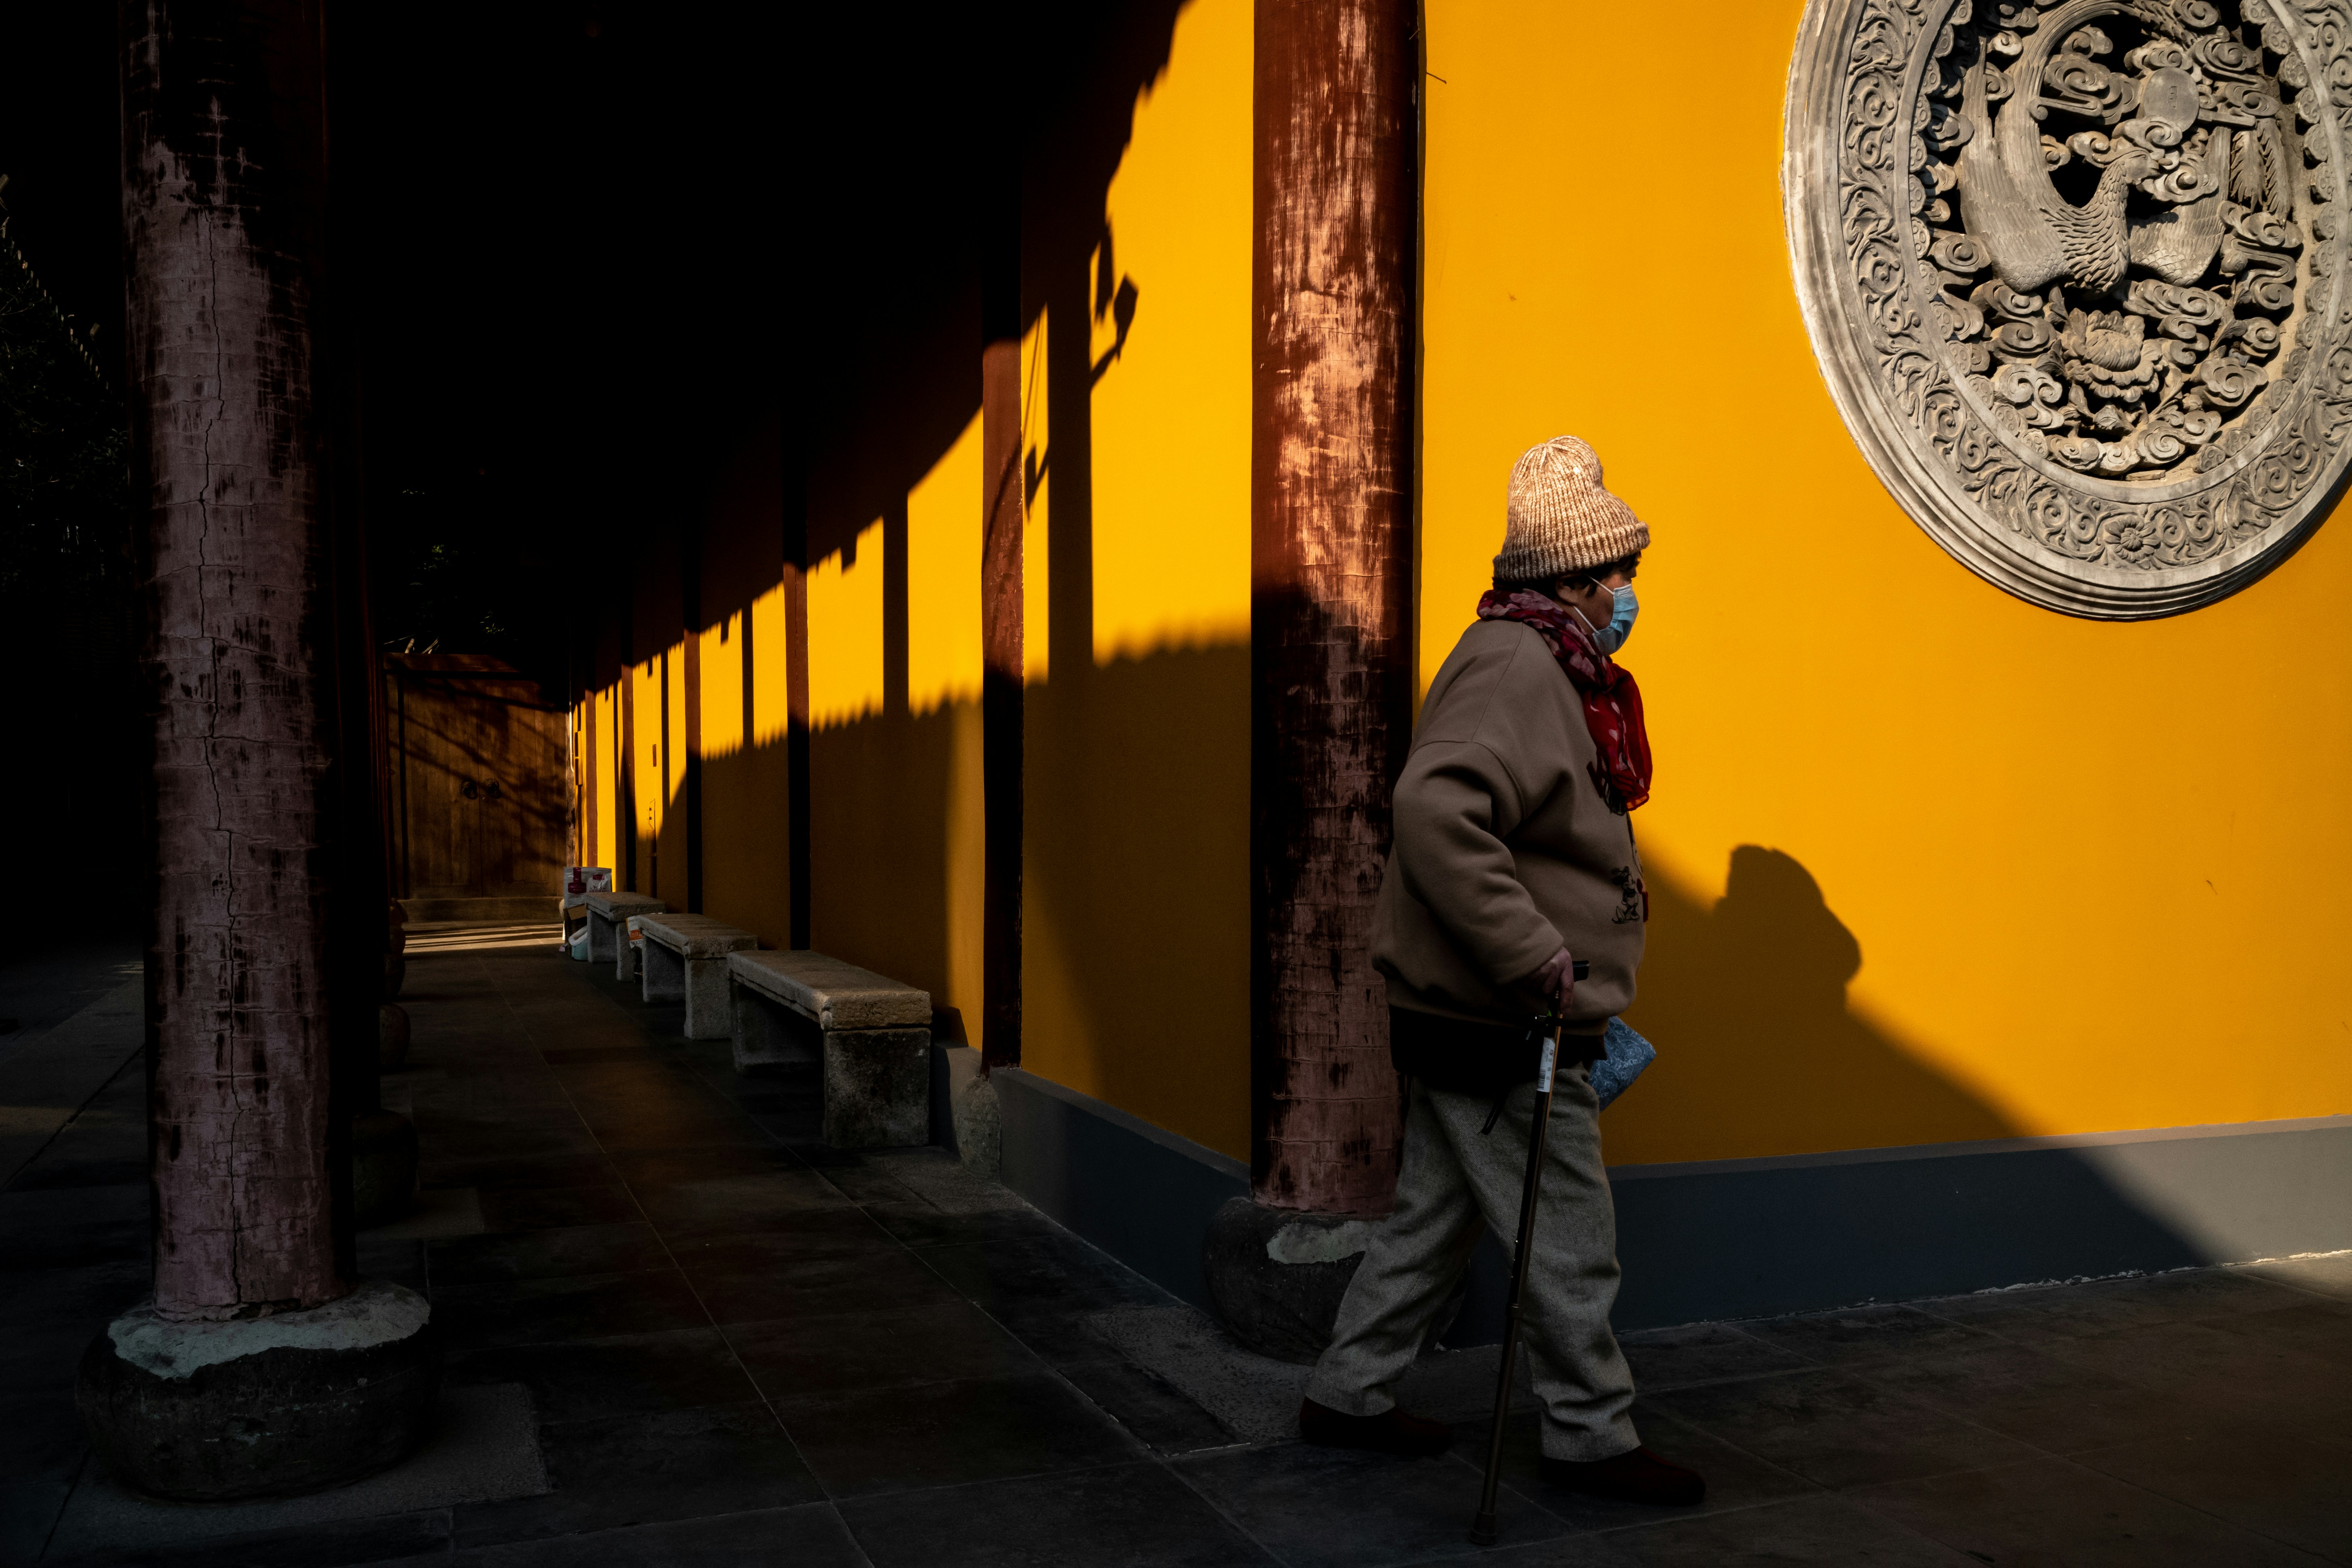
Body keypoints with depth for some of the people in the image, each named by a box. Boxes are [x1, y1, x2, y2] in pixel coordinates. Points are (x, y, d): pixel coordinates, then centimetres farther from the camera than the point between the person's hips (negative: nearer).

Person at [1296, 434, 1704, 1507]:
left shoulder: (1548, 671, 16)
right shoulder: (1515, 665, -18)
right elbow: (1437, 812, -34)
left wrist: (1584, 991, 22)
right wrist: (1537, 962, -30)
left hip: (1470, 1016, 10)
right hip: (1497, 1028, -10)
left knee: (1436, 1213, 18)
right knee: (1570, 1237, 3)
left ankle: (1347, 1395, 29)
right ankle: (1589, 1439, 19)